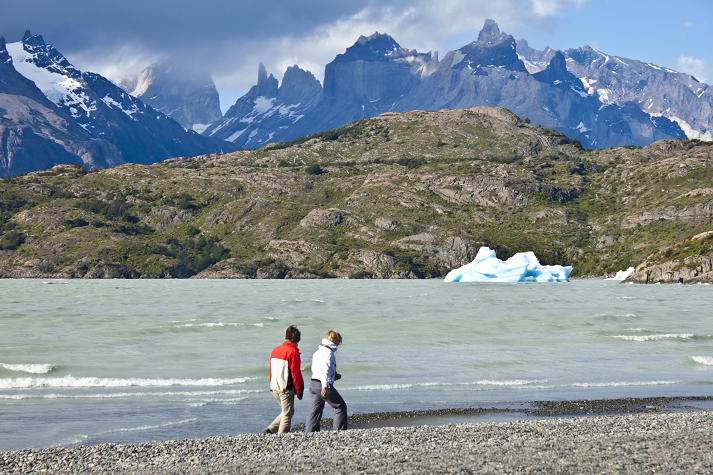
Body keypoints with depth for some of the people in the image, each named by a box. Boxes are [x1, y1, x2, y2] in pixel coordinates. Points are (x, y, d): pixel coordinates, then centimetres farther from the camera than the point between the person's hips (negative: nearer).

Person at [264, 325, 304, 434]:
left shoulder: (275, 350, 11)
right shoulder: (293, 352, -13)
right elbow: (296, 373, -14)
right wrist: (299, 391, -8)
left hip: (274, 388, 8)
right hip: (286, 389, -8)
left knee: (287, 412, 19)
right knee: (287, 414, 1)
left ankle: (269, 430, 12)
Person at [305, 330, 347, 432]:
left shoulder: (318, 351, 19)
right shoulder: (328, 352, -11)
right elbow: (325, 368, -23)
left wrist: (334, 375, 24)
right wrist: (325, 386, -31)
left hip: (313, 384, 9)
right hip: (322, 385, -9)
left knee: (314, 411, 9)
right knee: (341, 406, 5)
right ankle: (339, 432, 4)